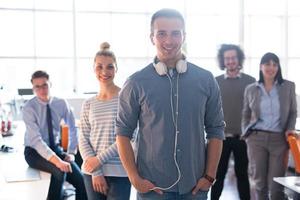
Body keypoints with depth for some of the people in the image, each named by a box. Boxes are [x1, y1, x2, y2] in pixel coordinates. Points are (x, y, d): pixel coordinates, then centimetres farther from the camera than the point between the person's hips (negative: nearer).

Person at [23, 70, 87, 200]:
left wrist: (71, 153, -9)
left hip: (55, 148, 4)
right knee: (59, 171, -33)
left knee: (81, 180, -17)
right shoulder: (29, 108, -17)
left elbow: (72, 129, 6)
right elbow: (36, 140, -27)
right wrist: (57, 161, -38)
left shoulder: (61, 103, -5)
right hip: (35, 151, -3)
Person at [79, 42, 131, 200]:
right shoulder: (88, 104, 8)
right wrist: (95, 172, -6)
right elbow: (83, 140, 5)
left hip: (119, 172, -3)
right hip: (92, 172, 3)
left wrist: (100, 159, -12)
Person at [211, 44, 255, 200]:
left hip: (243, 137, 0)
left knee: (242, 173, 10)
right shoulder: (216, 82, 3)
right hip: (221, 137, 0)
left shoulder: (250, 81, 2)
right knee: (218, 174, 7)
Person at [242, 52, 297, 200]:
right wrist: (246, 134, 2)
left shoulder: (288, 86, 4)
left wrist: (290, 129, -5)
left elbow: (293, 112, 10)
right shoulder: (250, 89, 6)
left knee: (276, 185, 0)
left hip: (279, 139, -1)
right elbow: (246, 115, 13)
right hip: (256, 138, 1)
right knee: (259, 181, 8)